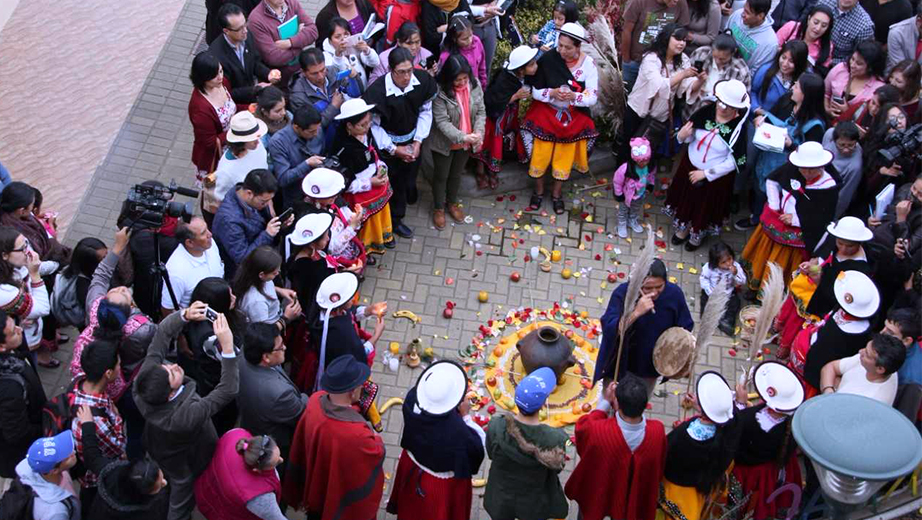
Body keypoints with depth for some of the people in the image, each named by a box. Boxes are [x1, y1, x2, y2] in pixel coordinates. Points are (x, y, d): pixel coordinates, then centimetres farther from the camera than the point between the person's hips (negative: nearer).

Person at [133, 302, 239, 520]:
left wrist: (185, 314, -41)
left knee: (170, 481, 36)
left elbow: (162, 333, -25)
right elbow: (228, 390, -45)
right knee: (183, 489, 27)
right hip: (186, 463, -5)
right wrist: (227, 346, -55)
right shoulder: (184, 417, -49)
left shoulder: (147, 377, -35)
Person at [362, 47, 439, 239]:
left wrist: (418, 141, -9)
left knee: (410, 177, 19)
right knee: (395, 183, 10)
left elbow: (425, 111, -4)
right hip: (389, 142, -3)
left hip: (412, 138, 3)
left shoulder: (422, 80, -21)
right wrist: (394, 149, -14)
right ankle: (395, 219, 34)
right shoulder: (378, 90, -31)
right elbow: (373, 125, -17)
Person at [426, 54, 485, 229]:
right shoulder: (440, 91, -27)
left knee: (456, 174, 24)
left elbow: (481, 111, -4)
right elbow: (442, 121, -27)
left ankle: (452, 203, 47)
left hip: (466, 142, 4)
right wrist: (462, 137, -37)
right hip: (445, 142, -4)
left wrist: (478, 132, -22)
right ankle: (438, 208, 37)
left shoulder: (475, 84, -12)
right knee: (441, 175, 16)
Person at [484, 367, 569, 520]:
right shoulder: (554, 439, -35)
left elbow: (491, 454, -9)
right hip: (533, 504, -1)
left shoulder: (496, 426, -30)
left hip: (501, 498, 1)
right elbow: (557, 467, -14)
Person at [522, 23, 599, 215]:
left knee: (565, 156, 11)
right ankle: (538, 191, 28)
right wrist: (552, 93, -30)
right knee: (541, 154, 3)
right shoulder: (548, 59, -17)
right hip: (547, 113, -1)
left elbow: (593, 97, -13)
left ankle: (557, 193, 33)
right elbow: (535, 91, -11)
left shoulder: (588, 64, -15)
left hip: (573, 116, 1)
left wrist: (573, 96, -32)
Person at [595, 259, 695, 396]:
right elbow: (609, 330, -39)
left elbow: (685, 328, -4)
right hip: (620, 365, -3)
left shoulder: (674, 294, -20)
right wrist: (636, 312, -51)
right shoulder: (623, 293, -30)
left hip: (651, 368, 3)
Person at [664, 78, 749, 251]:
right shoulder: (706, 112, -18)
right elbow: (691, 136, -5)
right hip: (690, 166, 3)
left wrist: (706, 173, -22)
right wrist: (682, 136, -30)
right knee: (686, 198, 24)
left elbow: (734, 162, -24)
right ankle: (683, 228, 53)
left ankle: (699, 234, 50)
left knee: (705, 206, 20)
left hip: (716, 176, -3)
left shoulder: (739, 127, -28)